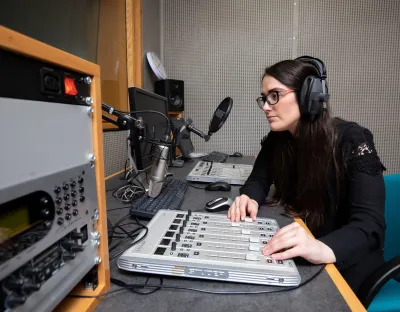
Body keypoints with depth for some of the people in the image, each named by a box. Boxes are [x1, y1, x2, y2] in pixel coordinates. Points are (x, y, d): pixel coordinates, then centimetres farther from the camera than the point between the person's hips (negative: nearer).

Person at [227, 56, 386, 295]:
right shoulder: (277, 138, -4)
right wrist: (250, 199, -20)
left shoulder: (352, 141, -20)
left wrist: (323, 249, -49)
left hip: (345, 264, -4)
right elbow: (259, 179, 5)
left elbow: (370, 223, -28)